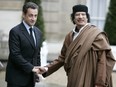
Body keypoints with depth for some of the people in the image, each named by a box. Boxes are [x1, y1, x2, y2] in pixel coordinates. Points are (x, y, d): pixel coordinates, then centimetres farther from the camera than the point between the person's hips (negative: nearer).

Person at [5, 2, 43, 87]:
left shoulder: (38, 32, 11)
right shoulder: (15, 32, -11)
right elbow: (15, 55, -18)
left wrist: (37, 70, 11)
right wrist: (31, 68, -21)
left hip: (31, 78, 6)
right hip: (16, 77, -6)